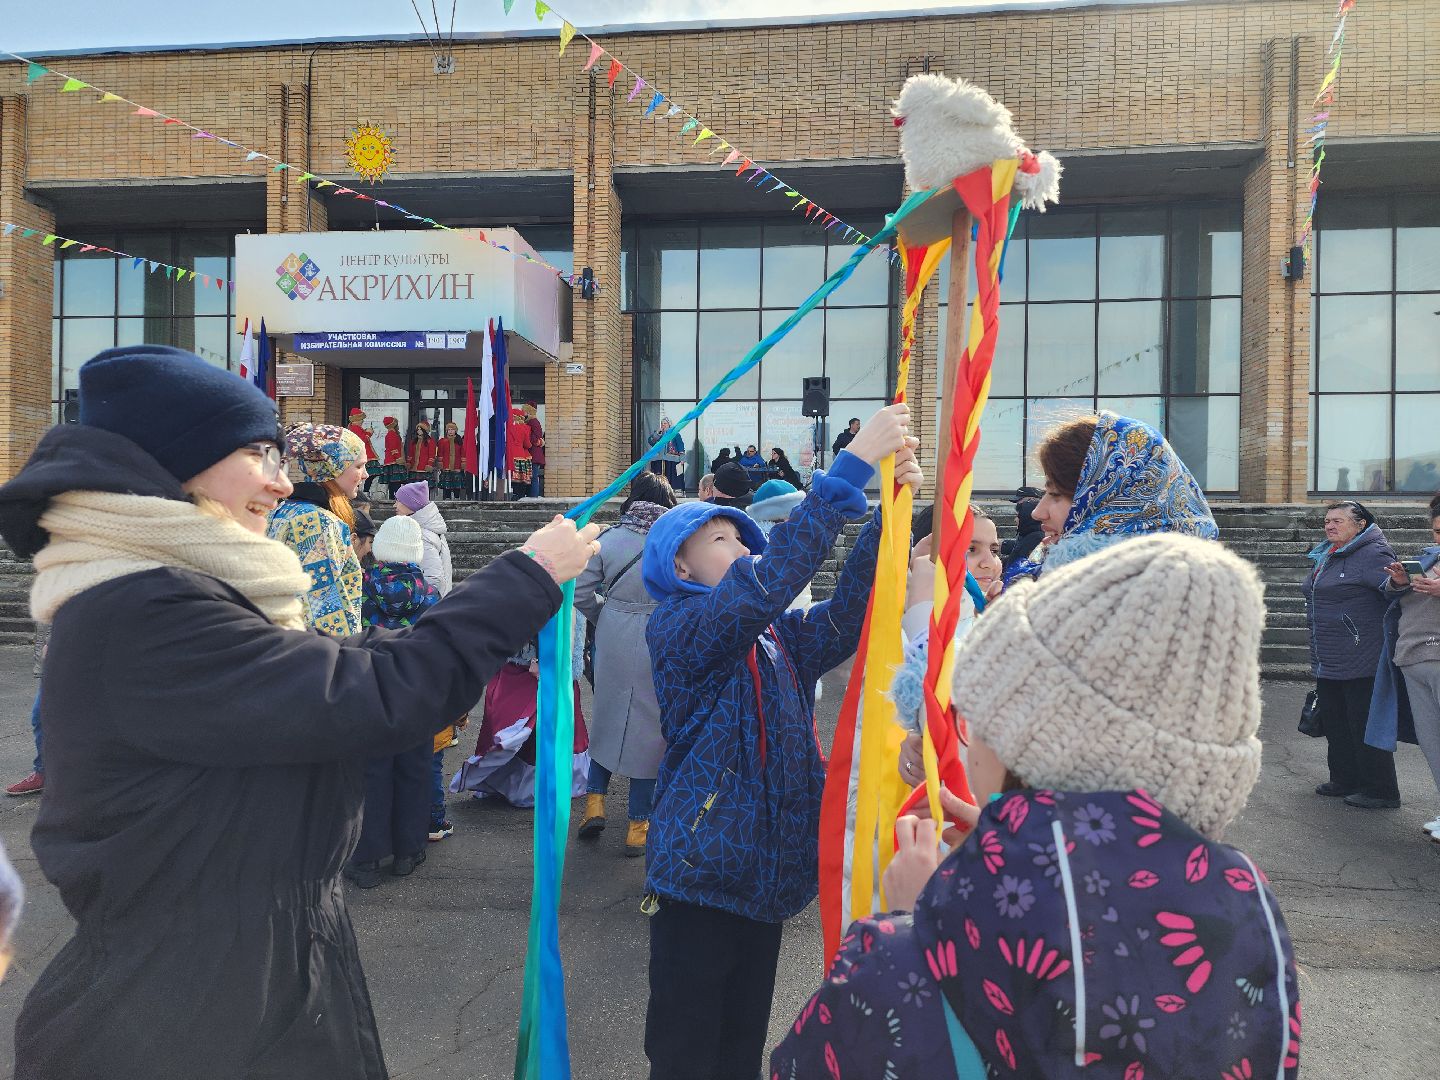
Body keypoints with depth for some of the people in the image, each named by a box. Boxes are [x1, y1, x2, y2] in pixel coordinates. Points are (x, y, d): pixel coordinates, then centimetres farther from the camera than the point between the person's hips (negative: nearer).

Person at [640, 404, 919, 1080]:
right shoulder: (675, 630, -12)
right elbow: (763, 585, -28)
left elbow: (845, 614, -5)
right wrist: (852, 466, -29)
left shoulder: (776, 637, 10)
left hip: (768, 873, 7)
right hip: (700, 878, -7)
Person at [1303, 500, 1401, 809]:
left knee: (1365, 725, -2)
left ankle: (1381, 792, 8)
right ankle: (1345, 780, 29)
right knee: (1335, 723, 17)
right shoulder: (1325, 556, 15)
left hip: (1360, 662, -10)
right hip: (1328, 662, 10)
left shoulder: (1372, 553, -12)